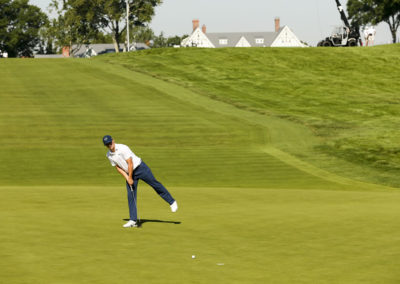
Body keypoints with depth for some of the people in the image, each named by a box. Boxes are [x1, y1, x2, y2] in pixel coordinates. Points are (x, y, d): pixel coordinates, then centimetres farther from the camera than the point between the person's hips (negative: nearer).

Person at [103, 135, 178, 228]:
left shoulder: (123, 148, -22)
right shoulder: (109, 155, -3)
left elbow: (130, 164, -21)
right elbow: (118, 167, 4)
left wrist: (130, 178, -18)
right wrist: (127, 178, -7)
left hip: (139, 168, -5)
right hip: (128, 173, 5)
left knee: (155, 184, 0)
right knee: (130, 196, -2)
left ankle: (172, 202, 17)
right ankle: (133, 220, -2)